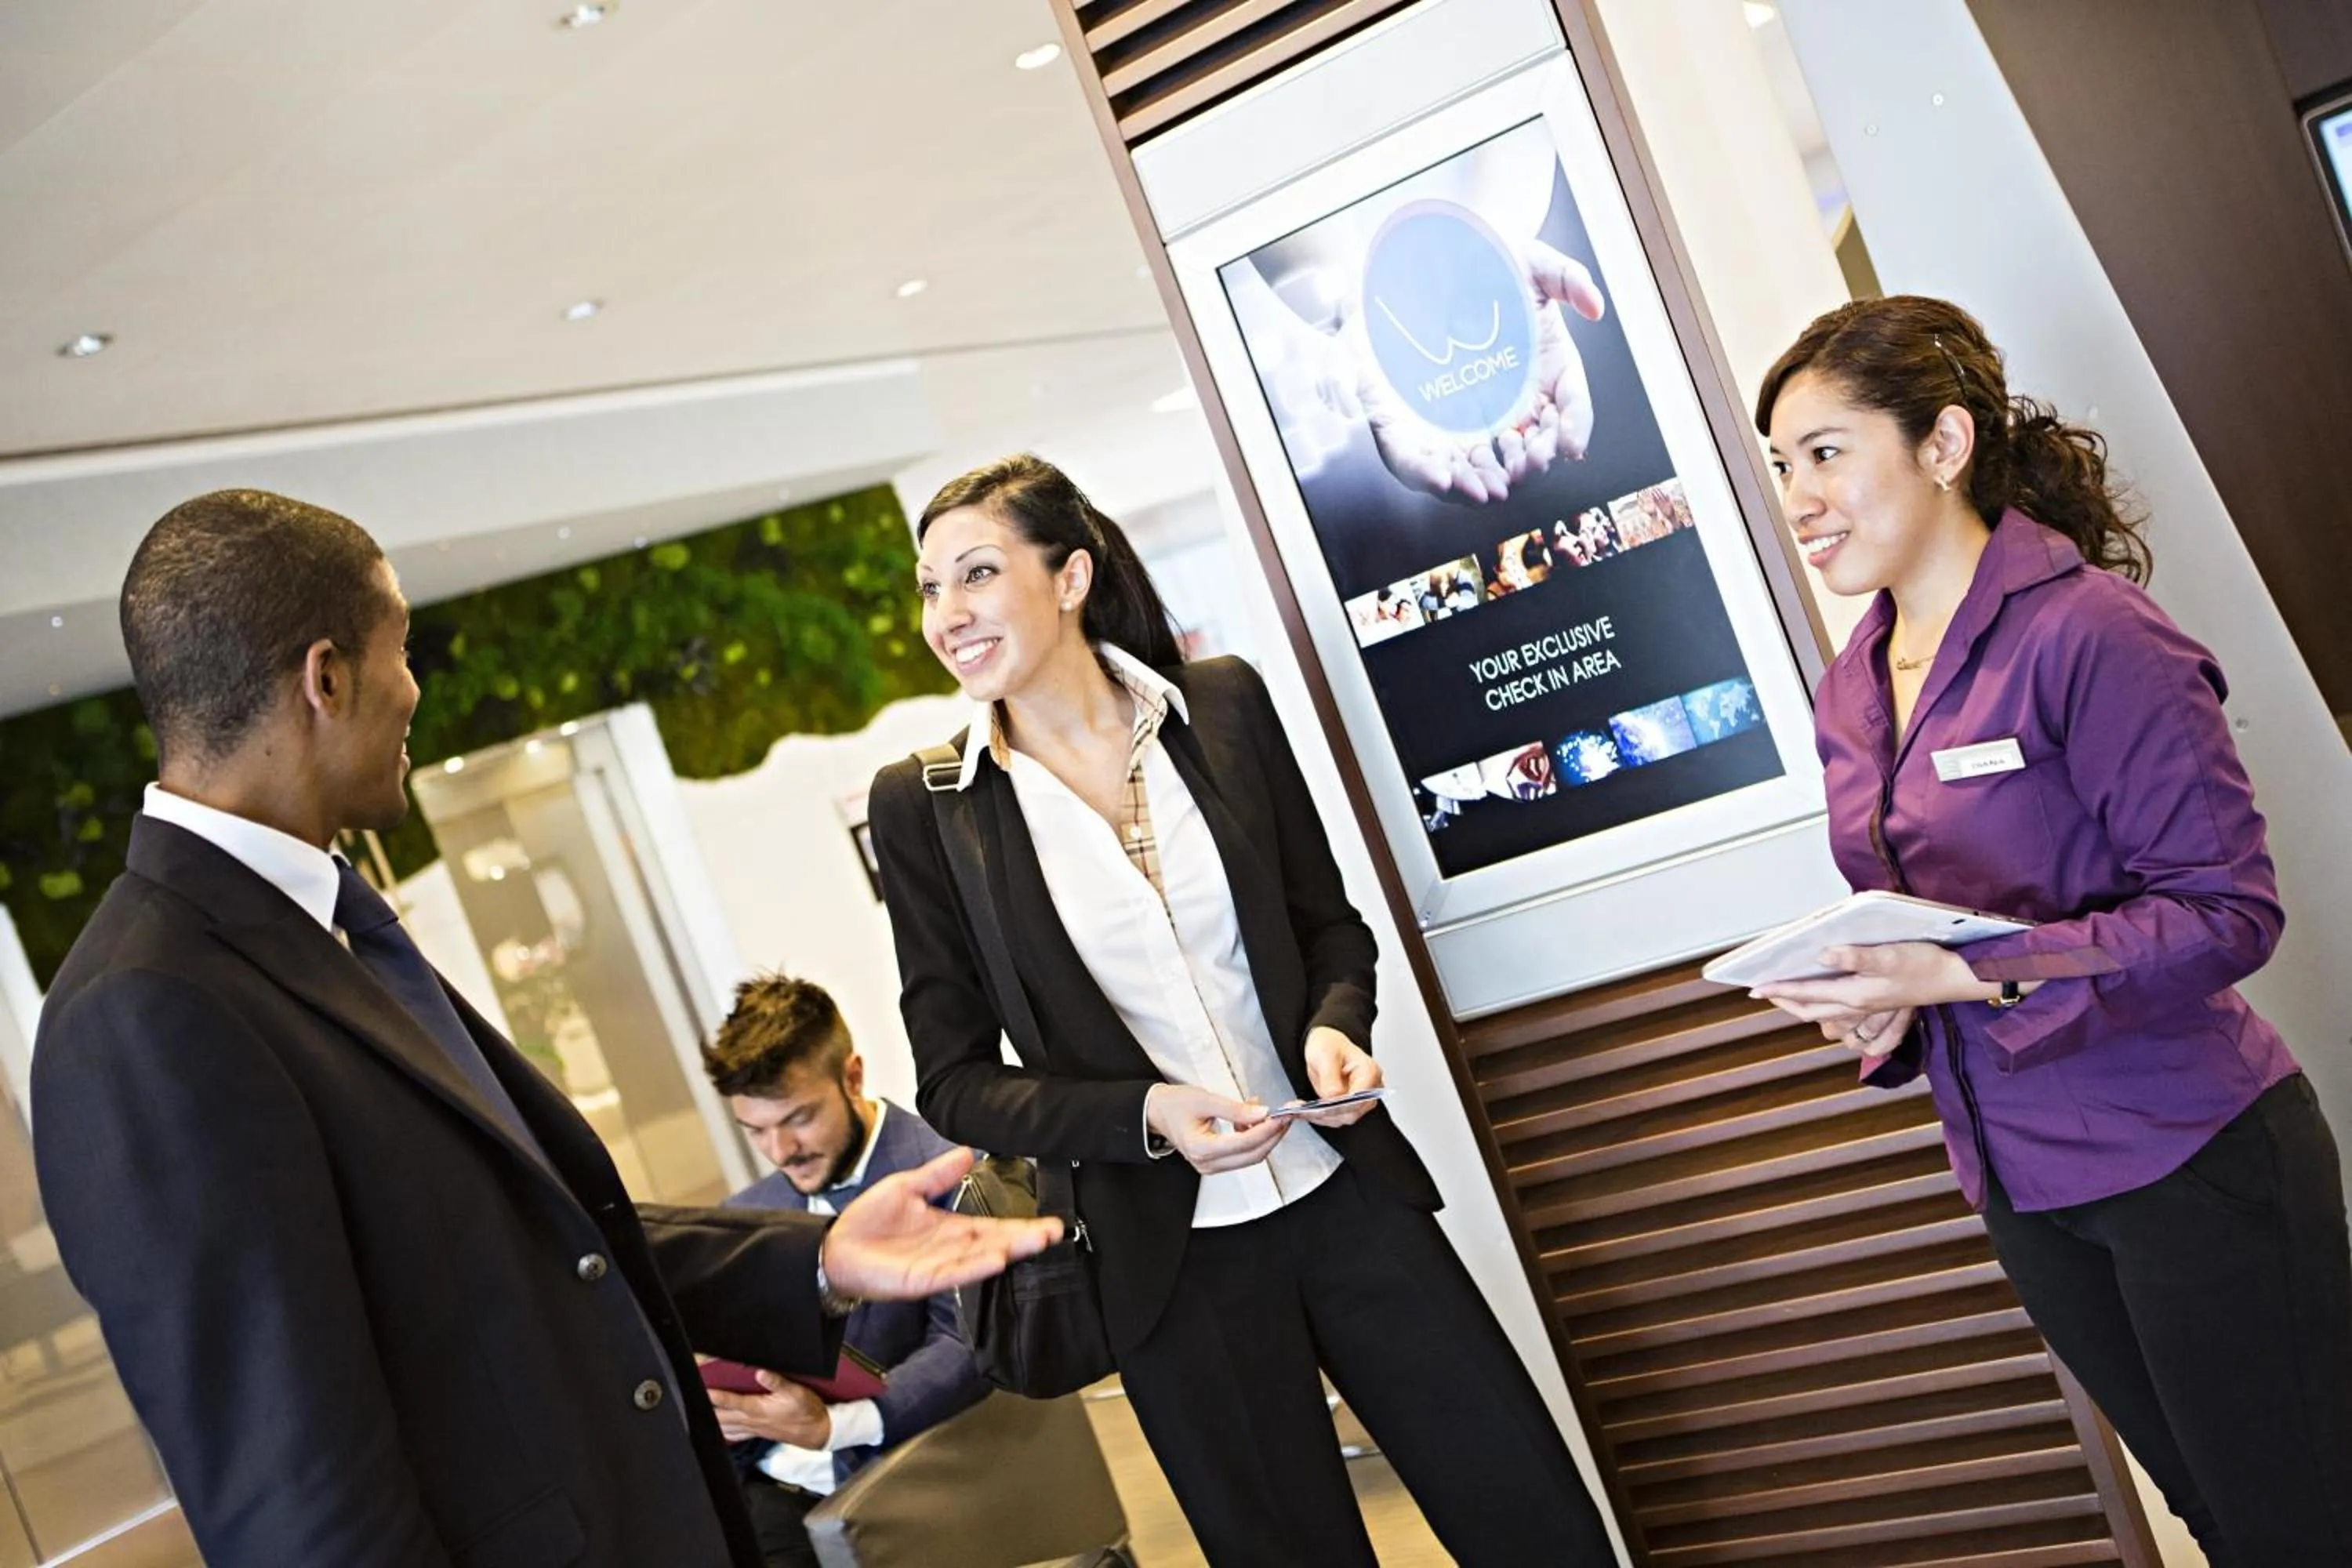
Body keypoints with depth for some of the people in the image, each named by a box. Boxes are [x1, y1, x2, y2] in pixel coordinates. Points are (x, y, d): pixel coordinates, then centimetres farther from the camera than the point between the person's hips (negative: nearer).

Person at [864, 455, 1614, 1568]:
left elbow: (1328, 921, 9)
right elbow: (956, 1082, -2)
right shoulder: (922, 806, -6)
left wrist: (1336, 1025, -12)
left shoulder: (1223, 704, -2)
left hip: (1348, 1198, 2)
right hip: (1170, 1257, -1)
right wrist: (1144, 1115, -18)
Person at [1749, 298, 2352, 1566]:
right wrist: (1877, 1006, -7)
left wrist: (1967, 975, -27)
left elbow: (2228, 909, -20)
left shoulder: (2085, 630, -17)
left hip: (2188, 1160, -7)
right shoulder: (1849, 694, 6)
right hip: (2022, 1180, 7)